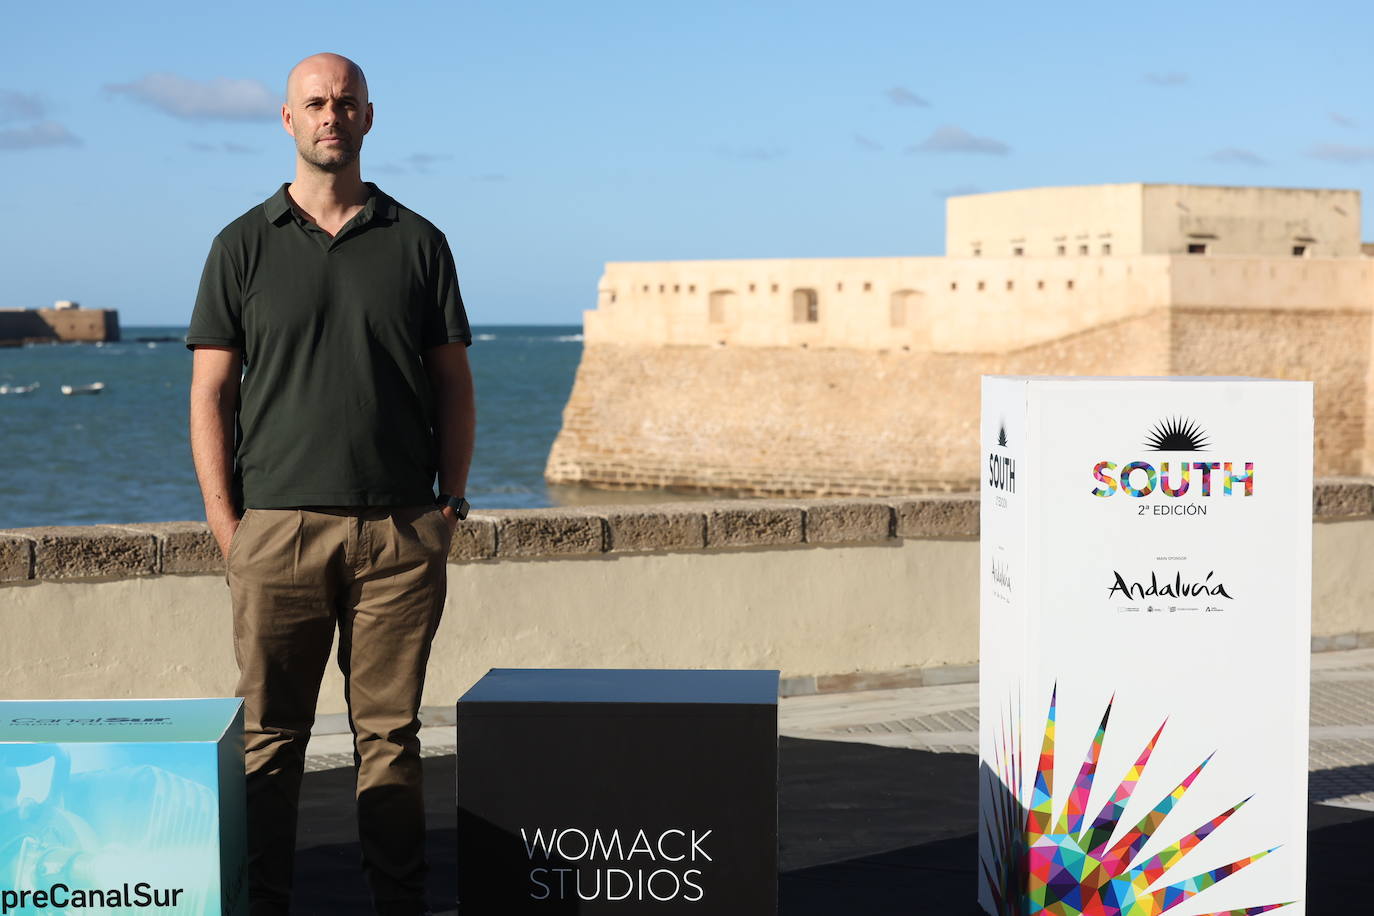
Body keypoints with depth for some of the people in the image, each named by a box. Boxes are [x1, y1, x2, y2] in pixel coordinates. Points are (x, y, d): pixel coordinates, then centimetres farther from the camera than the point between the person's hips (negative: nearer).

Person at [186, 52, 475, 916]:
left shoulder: (417, 242, 9)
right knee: (271, 733, 3)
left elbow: (452, 382, 11)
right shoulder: (244, 246, 6)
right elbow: (211, 393, 4)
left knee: (391, 731, 6)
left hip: (400, 532, 1)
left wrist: (451, 500, 3)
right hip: (278, 528, -1)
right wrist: (224, 521, -4)